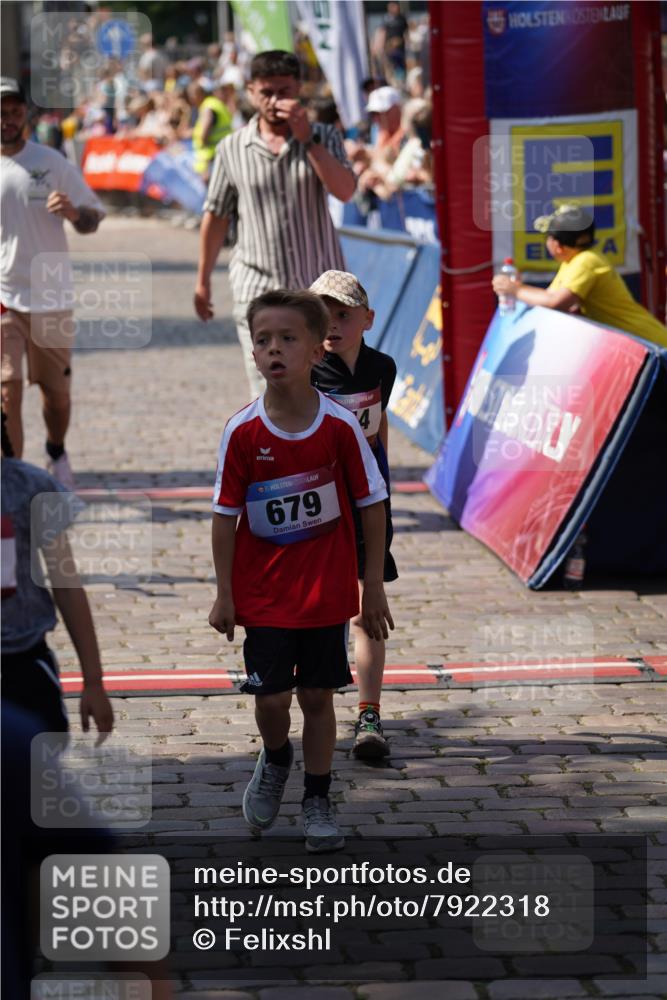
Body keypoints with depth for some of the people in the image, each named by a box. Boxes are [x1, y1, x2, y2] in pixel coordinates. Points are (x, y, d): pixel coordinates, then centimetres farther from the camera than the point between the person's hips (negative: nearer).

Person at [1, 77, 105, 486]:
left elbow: (93, 219, 3)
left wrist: (73, 212, -17)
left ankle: (57, 454, 39)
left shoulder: (52, 162, 0)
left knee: (57, 392, 13)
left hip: (51, 296, 1)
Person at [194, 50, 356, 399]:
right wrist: (203, 281, 14)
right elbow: (216, 216, 11)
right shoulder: (232, 149, 3)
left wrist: (306, 139, -20)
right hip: (258, 292, -1)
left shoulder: (323, 137, 3)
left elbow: (345, 190, -15)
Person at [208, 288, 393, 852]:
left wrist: (373, 589, -1)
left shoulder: (340, 426, -11)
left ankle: (318, 799, 23)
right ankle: (275, 761, 31)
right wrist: (224, 595, -2)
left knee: (318, 695, 7)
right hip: (263, 592, 0)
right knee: (271, 697, -2)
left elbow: (372, 505, -2)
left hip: (327, 590, 0)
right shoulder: (242, 432, -9)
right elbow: (225, 516, -2)